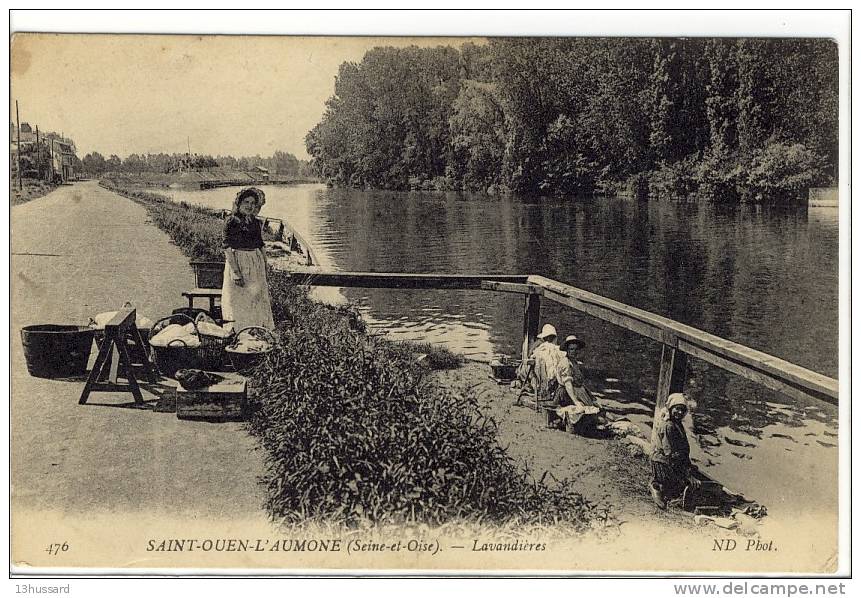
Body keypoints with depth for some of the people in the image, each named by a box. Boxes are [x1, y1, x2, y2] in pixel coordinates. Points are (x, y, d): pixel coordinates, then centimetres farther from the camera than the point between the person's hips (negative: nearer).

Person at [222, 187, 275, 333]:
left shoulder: (255, 223, 10)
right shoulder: (231, 222, -8)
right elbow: (228, 249, -13)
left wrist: (265, 274, 11)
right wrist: (236, 273, -20)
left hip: (256, 266, 6)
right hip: (238, 264, -6)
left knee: (259, 303, 8)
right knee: (240, 306, -2)